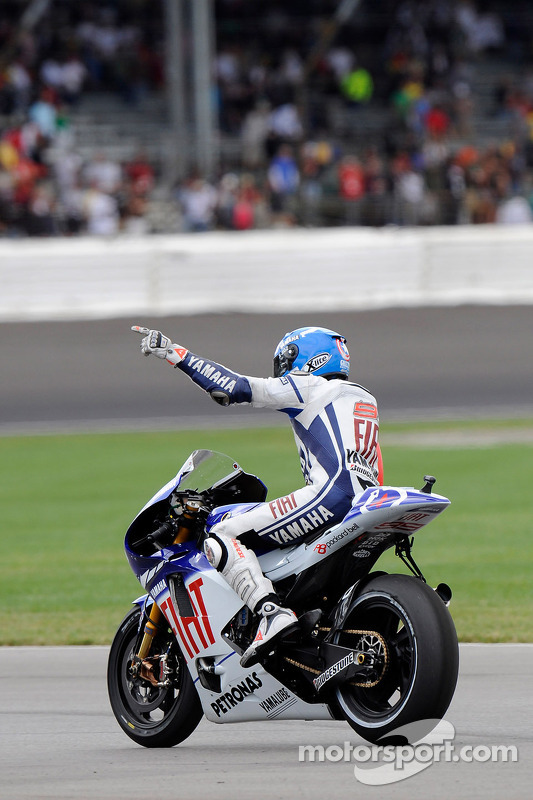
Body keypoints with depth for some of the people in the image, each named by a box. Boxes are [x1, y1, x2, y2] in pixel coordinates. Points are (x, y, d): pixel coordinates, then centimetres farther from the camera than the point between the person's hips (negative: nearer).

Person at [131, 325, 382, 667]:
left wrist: (174, 353, 1)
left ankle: (272, 613, -35)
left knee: (224, 536, -13)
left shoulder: (308, 388, 7)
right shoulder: (365, 399, 32)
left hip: (333, 494, -9)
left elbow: (238, 387, -2)